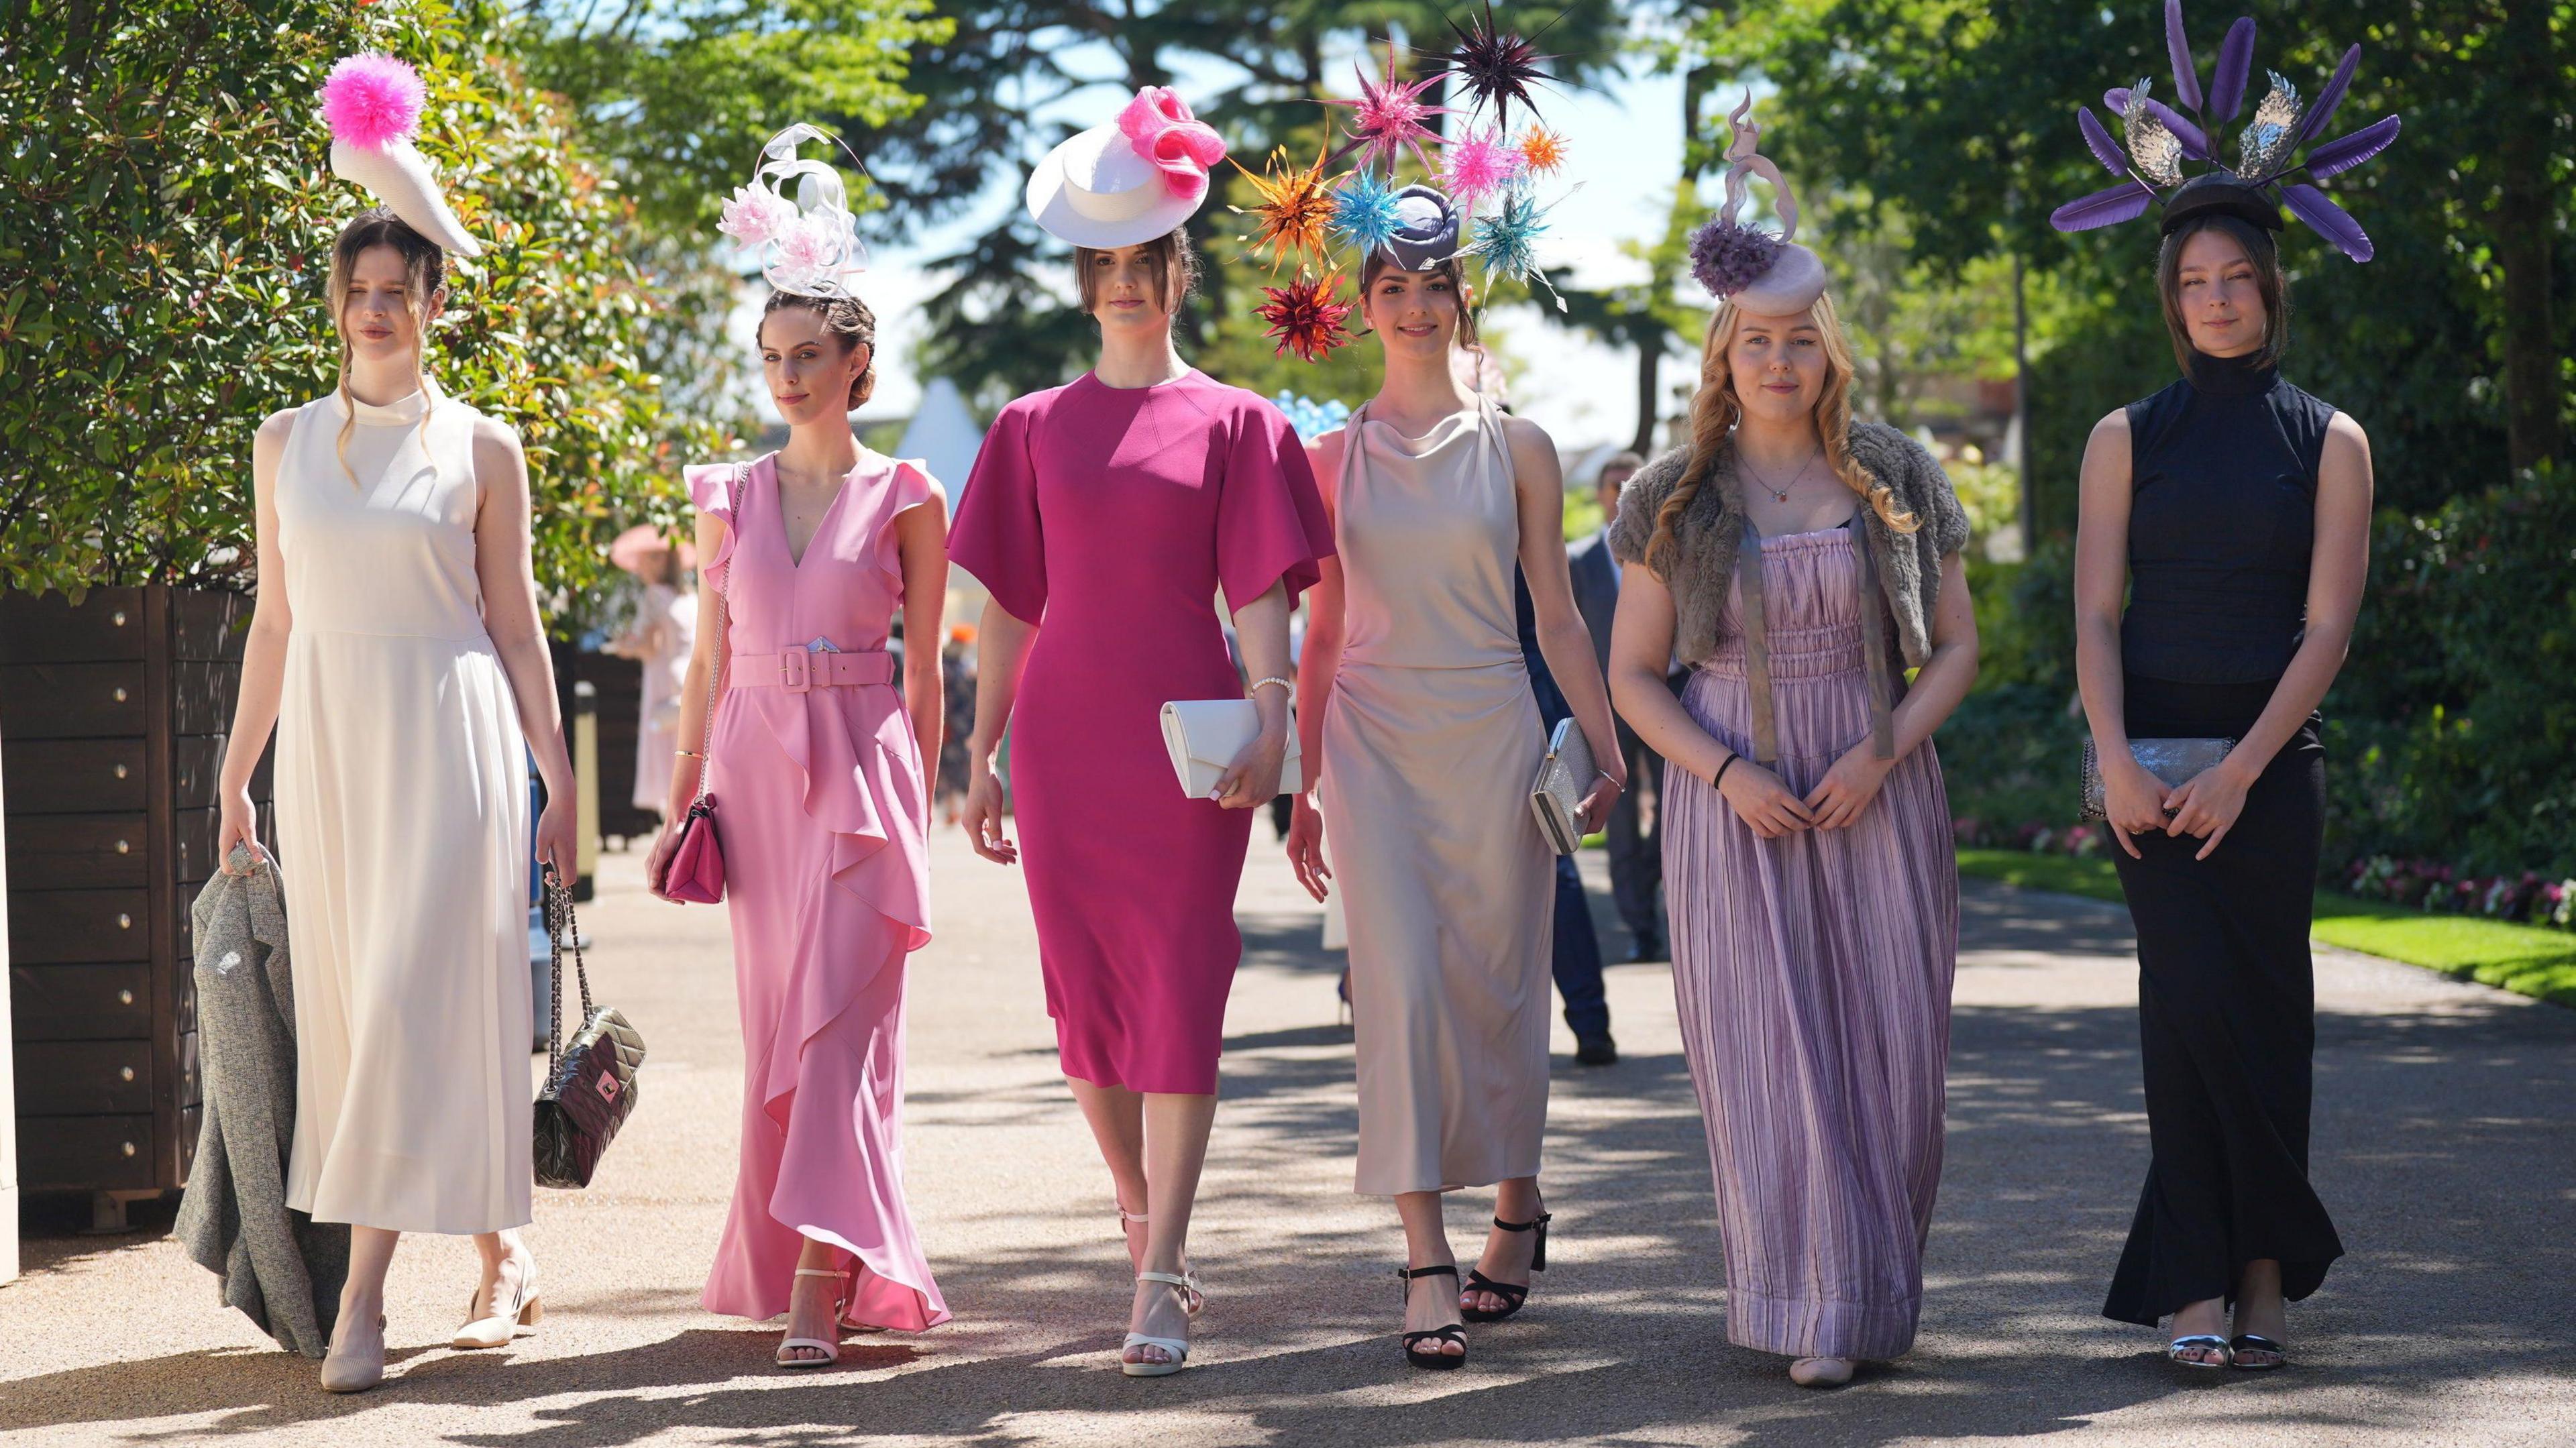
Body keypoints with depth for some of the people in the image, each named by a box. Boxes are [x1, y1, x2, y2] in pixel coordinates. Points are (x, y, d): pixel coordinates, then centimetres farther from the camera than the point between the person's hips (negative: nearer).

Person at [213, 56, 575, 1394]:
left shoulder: (481, 449, 1)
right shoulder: (286, 444, 10)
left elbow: (515, 623, 4)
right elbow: (274, 621, 14)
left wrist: (559, 779, 2)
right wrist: (236, 777, 12)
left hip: (450, 741, -4)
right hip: (327, 742, 4)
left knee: (419, 997, -10)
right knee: (350, 1003, 3)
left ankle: (364, 1288, -12)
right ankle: (500, 1256, 14)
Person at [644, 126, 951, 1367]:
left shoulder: (904, 499, 1)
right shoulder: (731, 499, 9)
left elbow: (924, 668, 5)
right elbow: (711, 659, 13)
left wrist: (921, 803, 4)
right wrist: (680, 798, 10)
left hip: (864, 770, -4)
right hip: (757, 772, 4)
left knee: (841, 1020, -12)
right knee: (773, 1027, 7)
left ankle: (821, 1290, -18)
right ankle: (782, 1264, 18)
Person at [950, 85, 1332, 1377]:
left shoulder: (1231, 423, 6)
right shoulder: (1036, 428, 11)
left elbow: (1259, 590, 0)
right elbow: (1009, 607, 11)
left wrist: (1270, 717, -13)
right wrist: (982, 752, 7)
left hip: (1188, 735, -2)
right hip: (1064, 736, 3)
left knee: (1181, 987, -8)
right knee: (1086, 988, 5)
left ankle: (1160, 1282, -10)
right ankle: (1146, 1230, 24)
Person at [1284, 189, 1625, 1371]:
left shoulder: (1515, 449, 5)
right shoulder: (1335, 454, 7)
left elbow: (1557, 615, 6)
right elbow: (1324, 630, 11)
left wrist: (1607, 748, -1)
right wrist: (1302, 787, 9)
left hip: (1491, 735, 0)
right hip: (1374, 739, 0)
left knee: (1495, 981, 5)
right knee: (1399, 981, -11)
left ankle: (1515, 1204, 27)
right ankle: (1426, 1255, -12)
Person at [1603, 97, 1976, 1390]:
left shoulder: (1896, 480, 5)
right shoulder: (1677, 498, 3)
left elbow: (1957, 646, 8)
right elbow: (1633, 672, 5)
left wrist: (1883, 753, -9)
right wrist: (1726, 774, -10)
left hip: (1878, 787, 1)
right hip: (1733, 795, -1)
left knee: (1888, 1042, 0)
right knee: (1770, 1047, -6)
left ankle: (1882, 1291, 15)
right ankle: (1812, 1313, -1)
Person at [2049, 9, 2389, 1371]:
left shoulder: (2328, 442, 5)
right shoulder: (2127, 438, 8)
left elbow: (2326, 625, -1)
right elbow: (2095, 612, 3)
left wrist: (2239, 771, -11)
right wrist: (2116, 762, -11)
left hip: (2271, 755, 0)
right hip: (2153, 750, 0)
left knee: (2264, 1007, 1)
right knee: (2196, 999, -10)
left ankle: (2253, 1275, 9)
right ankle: (2217, 1276, -8)